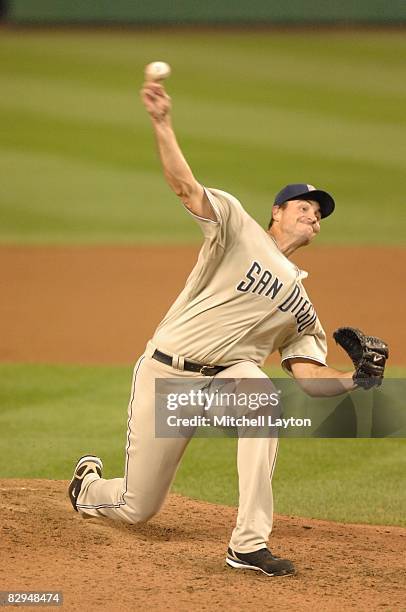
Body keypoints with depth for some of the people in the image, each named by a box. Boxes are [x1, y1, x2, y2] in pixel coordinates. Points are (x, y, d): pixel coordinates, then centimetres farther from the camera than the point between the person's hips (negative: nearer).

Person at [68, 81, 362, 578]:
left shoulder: (301, 304, 16)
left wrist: (358, 381, -10)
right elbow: (184, 186, -13)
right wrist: (161, 121, -28)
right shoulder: (238, 229, 2)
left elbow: (309, 377, 9)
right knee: (138, 509, 0)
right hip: (165, 374, -3)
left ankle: (249, 544, -33)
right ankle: (88, 484, 41)